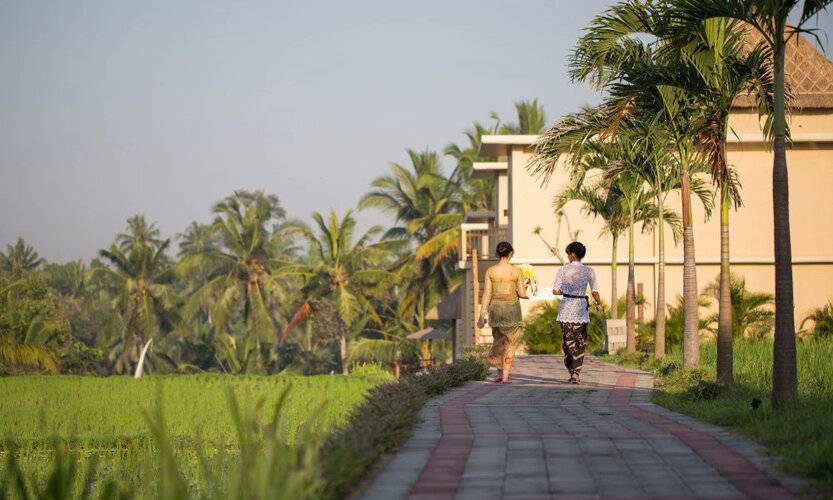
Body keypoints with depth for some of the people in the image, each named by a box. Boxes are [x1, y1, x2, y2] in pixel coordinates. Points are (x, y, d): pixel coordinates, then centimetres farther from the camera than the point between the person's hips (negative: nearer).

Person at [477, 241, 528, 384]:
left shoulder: (491, 271, -4)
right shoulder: (516, 271, -8)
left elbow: (487, 294, -5)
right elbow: (522, 294, -5)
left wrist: (482, 315, -2)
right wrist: (524, 291, 19)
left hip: (496, 308, 2)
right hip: (512, 308, -2)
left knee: (498, 340, 22)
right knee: (510, 342, 7)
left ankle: (499, 373, 21)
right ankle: (505, 376, 0)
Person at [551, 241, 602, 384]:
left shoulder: (563, 269, -4)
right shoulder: (589, 271, -3)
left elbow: (555, 291, -3)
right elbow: (595, 292, -1)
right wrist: (599, 304, 18)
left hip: (566, 308, 0)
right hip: (581, 309, 0)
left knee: (568, 341, 11)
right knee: (580, 342, 7)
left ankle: (572, 371, 10)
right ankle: (576, 373, -1)